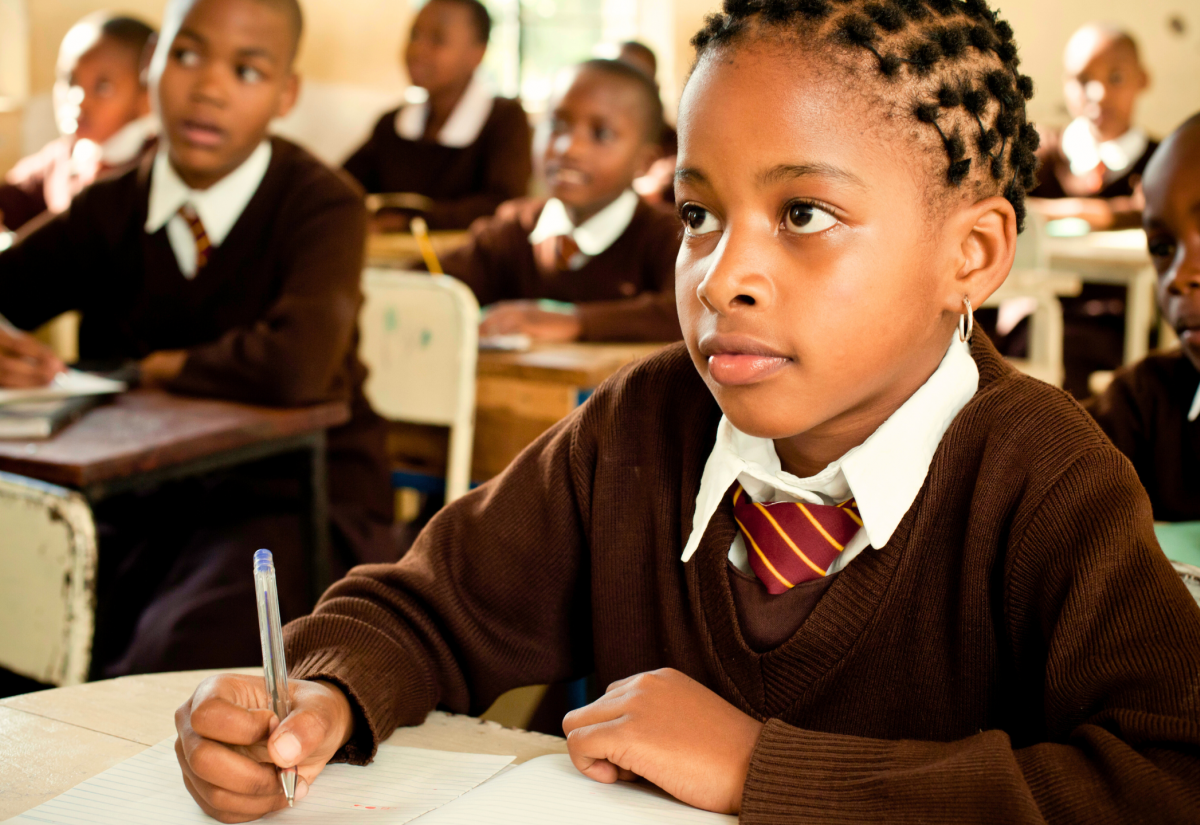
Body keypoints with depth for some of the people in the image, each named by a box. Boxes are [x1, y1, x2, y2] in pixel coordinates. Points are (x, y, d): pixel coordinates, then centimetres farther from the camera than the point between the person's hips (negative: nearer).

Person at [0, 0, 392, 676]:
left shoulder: (323, 207, -10)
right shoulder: (110, 209, 6)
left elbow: (295, 365, -29)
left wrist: (158, 368, -12)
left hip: (290, 500, -5)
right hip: (139, 502, 5)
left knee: (176, 655, -31)